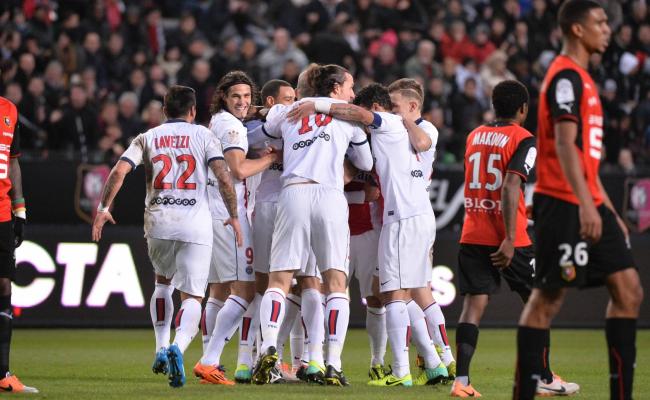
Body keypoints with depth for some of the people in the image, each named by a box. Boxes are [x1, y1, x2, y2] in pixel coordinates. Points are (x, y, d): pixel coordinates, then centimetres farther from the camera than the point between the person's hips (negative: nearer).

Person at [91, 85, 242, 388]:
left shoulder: (148, 138, 12)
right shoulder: (203, 136, 7)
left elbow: (119, 171, -1)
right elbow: (223, 177, -5)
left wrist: (103, 208, 7)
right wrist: (233, 216, 4)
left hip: (158, 223, 2)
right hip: (195, 225, -2)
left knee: (163, 282, 28)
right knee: (192, 296, -2)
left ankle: (161, 348, 18)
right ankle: (178, 346, -30)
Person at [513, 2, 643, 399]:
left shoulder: (582, 79, 20)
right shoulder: (566, 77, -11)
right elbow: (565, 144, -21)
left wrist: (609, 210, 25)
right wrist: (585, 203, -28)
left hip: (589, 205, 10)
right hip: (563, 204, -10)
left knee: (628, 290, 5)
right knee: (548, 298, -6)